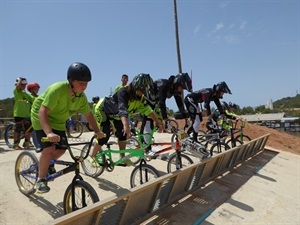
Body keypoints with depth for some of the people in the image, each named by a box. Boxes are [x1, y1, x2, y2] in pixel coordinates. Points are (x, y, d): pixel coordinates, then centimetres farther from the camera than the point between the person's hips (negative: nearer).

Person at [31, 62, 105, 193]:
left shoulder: (82, 97, -12)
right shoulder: (58, 89, -33)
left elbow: (88, 114, -1)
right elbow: (43, 111, -38)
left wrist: (97, 131, -8)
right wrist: (49, 133, -50)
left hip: (58, 121, 6)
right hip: (41, 117, -6)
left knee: (62, 149, 3)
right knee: (49, 149, -19)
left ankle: (47, 164, 34)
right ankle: (41, 180, 0)